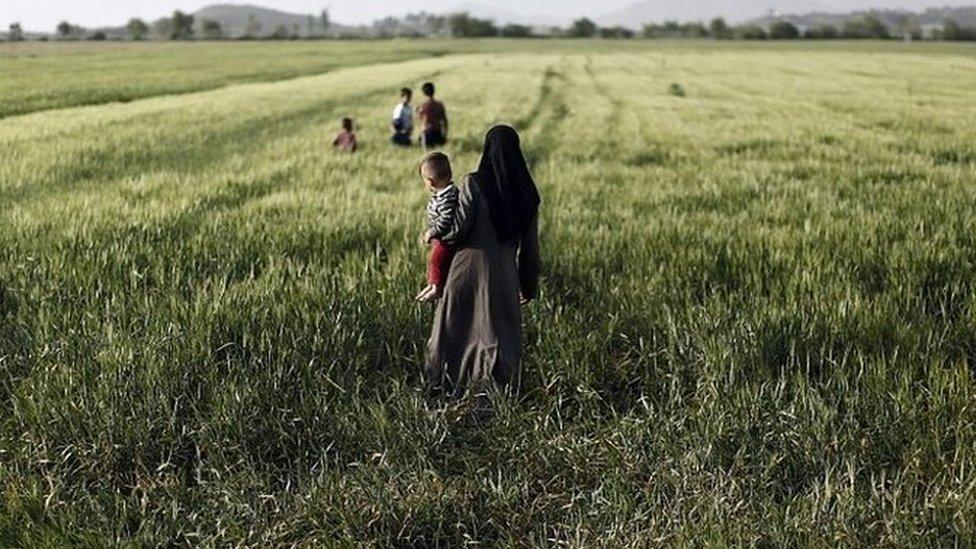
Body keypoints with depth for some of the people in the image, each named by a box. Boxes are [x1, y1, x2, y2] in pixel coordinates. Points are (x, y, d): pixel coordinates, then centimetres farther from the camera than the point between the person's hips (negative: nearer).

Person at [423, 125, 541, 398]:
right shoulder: (525, 192, 2)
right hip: (505, 272, 3)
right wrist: (529, 284, 14)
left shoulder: (474, 183, -9)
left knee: (453, 331, 12)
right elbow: (529, 245, 5)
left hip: (470, 266, -2)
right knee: (504, 334, 9)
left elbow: (460, 228, -12)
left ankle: (446, 388, 19)